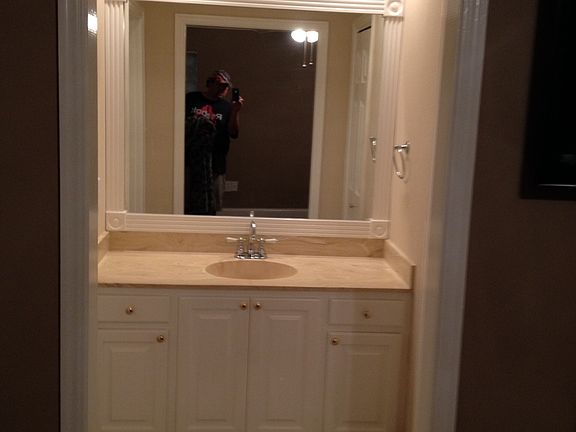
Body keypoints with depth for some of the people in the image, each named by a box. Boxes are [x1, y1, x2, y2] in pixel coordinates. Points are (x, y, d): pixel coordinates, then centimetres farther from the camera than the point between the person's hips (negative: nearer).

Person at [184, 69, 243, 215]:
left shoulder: (227, 107, 7)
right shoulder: (191, 99, 5)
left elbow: (233, 133, -1)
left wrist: (235, 112, -13)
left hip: (215, 164, 1)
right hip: (188, 161, -1)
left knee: (210, 208, 6)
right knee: (186, 205, 3)